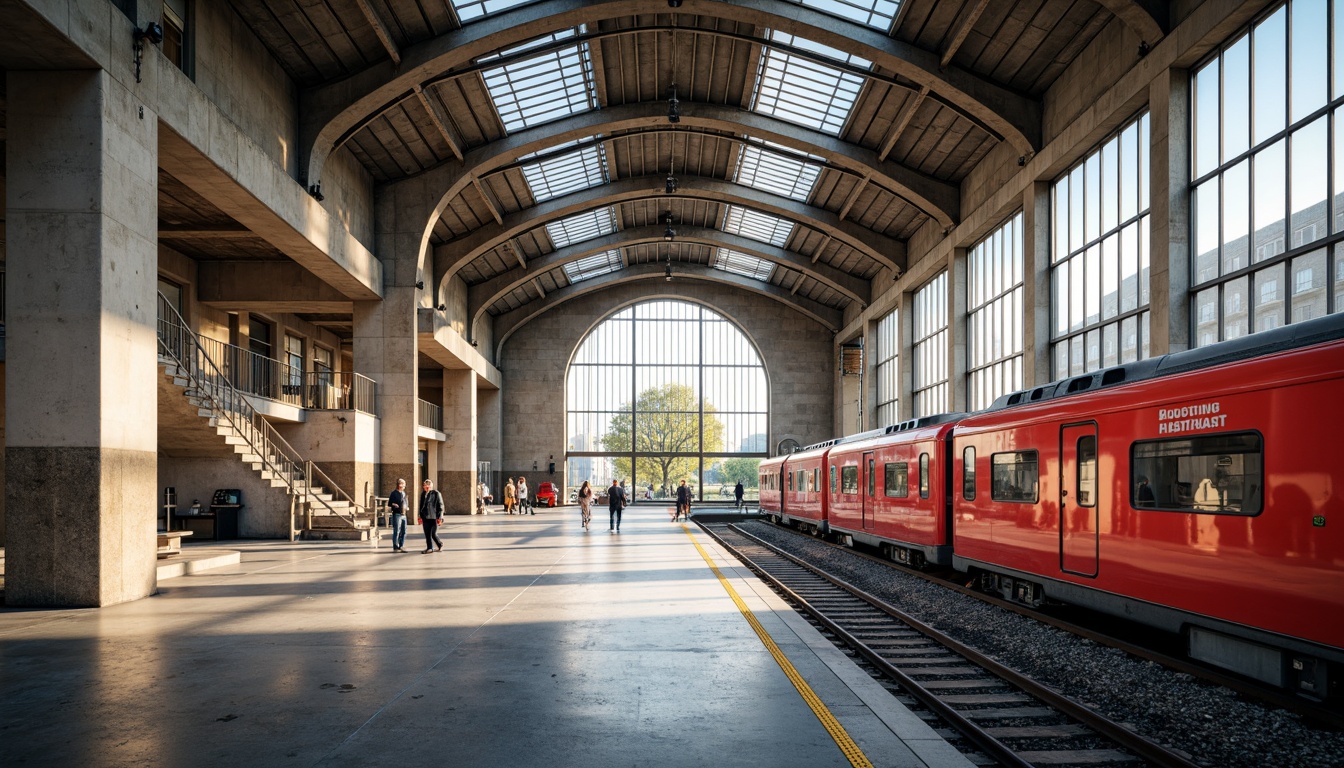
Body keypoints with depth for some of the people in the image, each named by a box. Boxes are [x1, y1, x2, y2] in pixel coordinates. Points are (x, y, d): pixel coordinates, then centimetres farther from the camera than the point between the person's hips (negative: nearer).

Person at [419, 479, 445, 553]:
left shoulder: (436, 494, -5)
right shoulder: (423, 494, 11)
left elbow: (440, 505, -6)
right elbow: (421, 505, 18)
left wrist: (440, 517, -10)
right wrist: (421, 516, 14)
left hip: (434, 517, -5)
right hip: (425, 517, 5)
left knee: (434, 534, -6)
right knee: (427, 534, 5)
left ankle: (440, 545, 18)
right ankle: (429, 548, 15)